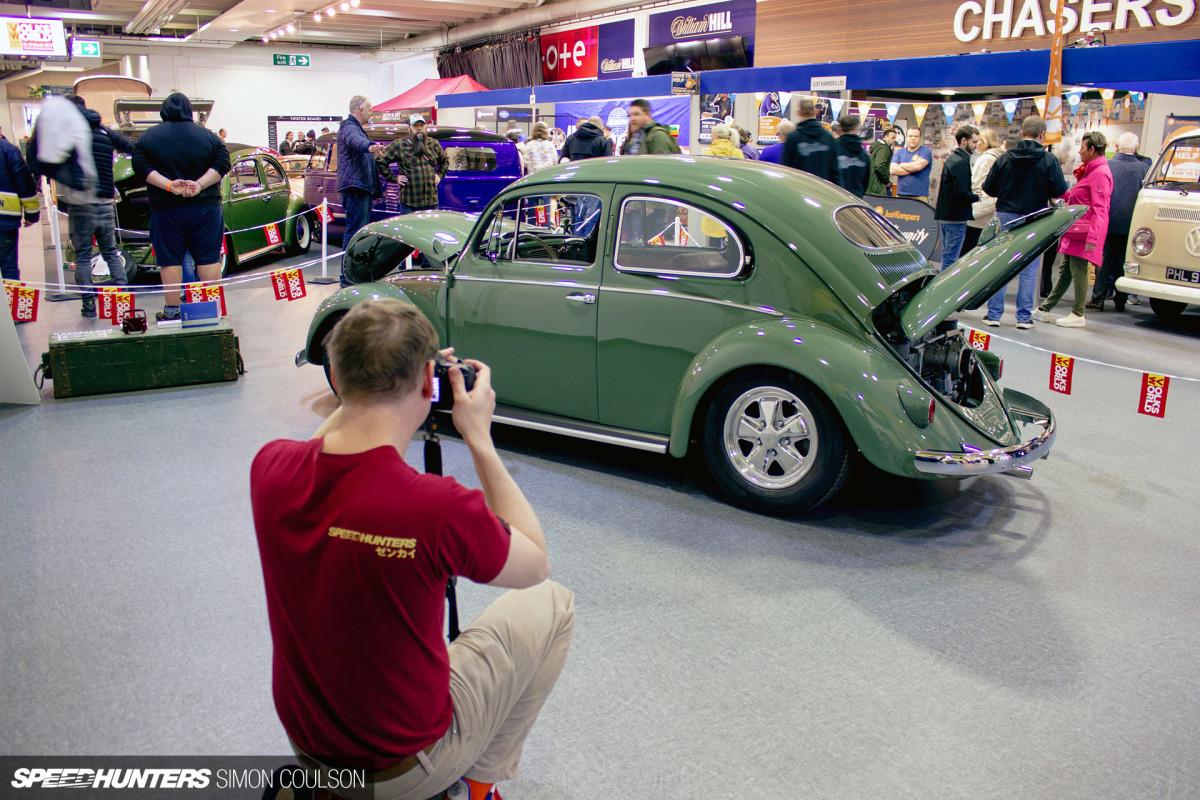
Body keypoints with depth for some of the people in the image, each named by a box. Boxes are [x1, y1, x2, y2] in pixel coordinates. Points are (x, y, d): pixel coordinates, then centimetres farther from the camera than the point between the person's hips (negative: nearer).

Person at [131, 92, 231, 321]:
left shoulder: (147, 137, 5)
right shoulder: (209, 136, 6)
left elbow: (141, 167, -6)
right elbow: (222, 163, -5)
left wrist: (168, 185, -14)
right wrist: (200, 185, -13)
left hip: (166, 208, -1)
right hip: (206, 206, 1)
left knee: (170, 260, 5)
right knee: (209, 259, 5)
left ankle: (171, 309, 8)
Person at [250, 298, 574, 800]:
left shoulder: (270, 467, -16)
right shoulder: (442, 507, -33)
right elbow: (534, 565, -11)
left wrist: (357, 395, 5)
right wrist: (480, 438, -11)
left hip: (306, 749, 5)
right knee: (551, 604, 11)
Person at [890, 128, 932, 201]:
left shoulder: (926, 151, 5)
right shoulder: (899, 152, 15)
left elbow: (918, 166, -13)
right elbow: (892, 170, -1)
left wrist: (902, 165, 3)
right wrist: (912, 169, -6)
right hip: (900, 194, 3)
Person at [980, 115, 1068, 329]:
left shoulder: (1005, 157, -2)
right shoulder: (1049, 159, -7)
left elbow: (989, 188, -1)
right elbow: (1059, 190, -9)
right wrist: (1040, 190, 10)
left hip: (1005, 216, 1)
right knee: (1029, 269, 6)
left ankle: (993, 313, 8)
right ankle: (1024, 316, 9)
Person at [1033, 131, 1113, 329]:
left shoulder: (1100, 173, -13)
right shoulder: (1089, 171, 18)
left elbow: (1099, 208, -20)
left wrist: (1093, 236, -25)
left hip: (1085, 230, -10)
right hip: (1075, 230, 10)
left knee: (1078, 270, -5)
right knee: (1066, 271, 12)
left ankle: (1078, 315, 2)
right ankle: (1045, 309, 17)